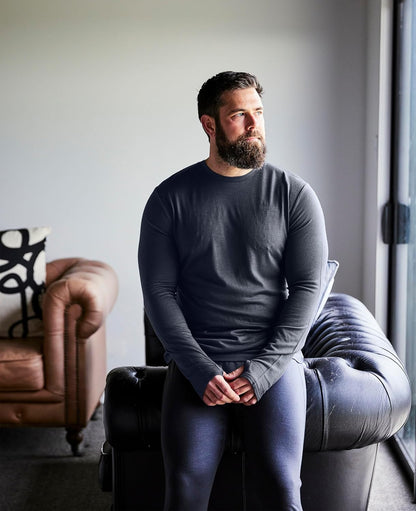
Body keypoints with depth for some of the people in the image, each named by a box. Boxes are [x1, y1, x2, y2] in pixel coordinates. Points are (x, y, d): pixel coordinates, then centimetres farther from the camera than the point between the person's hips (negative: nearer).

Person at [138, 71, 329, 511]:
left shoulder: (294, 194, 4)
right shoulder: (170, 198, 4)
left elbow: (307, 287, 0)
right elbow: (158, 291, 0)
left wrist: (264, 366, -11)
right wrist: (200, 369, -11)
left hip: (274, 359, 0)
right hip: (196, 362, 0)